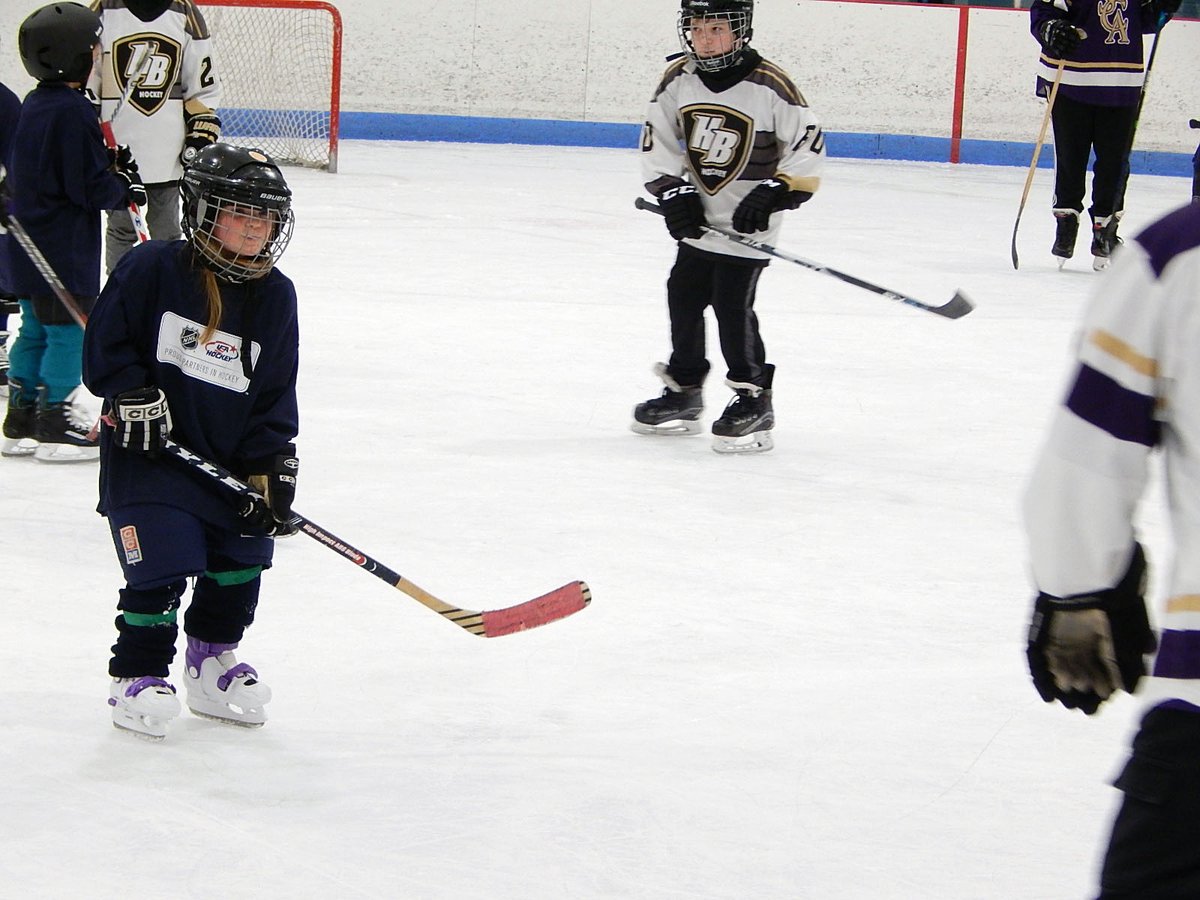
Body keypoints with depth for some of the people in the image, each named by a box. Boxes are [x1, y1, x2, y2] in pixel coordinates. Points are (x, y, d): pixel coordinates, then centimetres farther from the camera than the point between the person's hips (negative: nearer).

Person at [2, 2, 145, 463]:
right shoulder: (72, 111, -21)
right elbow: (89, 188, -22)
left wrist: (111, 167, 8)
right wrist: (123, 187, -2)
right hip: (64, 249, -10)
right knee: (70, 332, -2)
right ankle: (55, 426, 2)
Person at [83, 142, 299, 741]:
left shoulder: (275, 297, 3)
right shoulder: (151, 270, -10)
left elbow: (275, 396, 4)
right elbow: (106, 347, -4)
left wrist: (272, 470, -4)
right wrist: (132, 395, -19)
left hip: (230, 460, 5)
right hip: (148, 451, -5)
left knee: (242, 560, 9)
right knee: (161, 566, -12)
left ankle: (211, 667, 28)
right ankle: (137, 678, 3)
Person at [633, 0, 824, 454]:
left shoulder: (769, 86, -18)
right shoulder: (678, 80, -3)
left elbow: (808, 144, -13)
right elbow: (658, 140, 5)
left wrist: (774, 193, -20)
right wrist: (673, 190, -7)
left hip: (748, 222, -6)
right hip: (697, 218, 6)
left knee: (732, 305, -12)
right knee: (683, 297, 12)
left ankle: (753, 402, -2)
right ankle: (683, 394, 28)